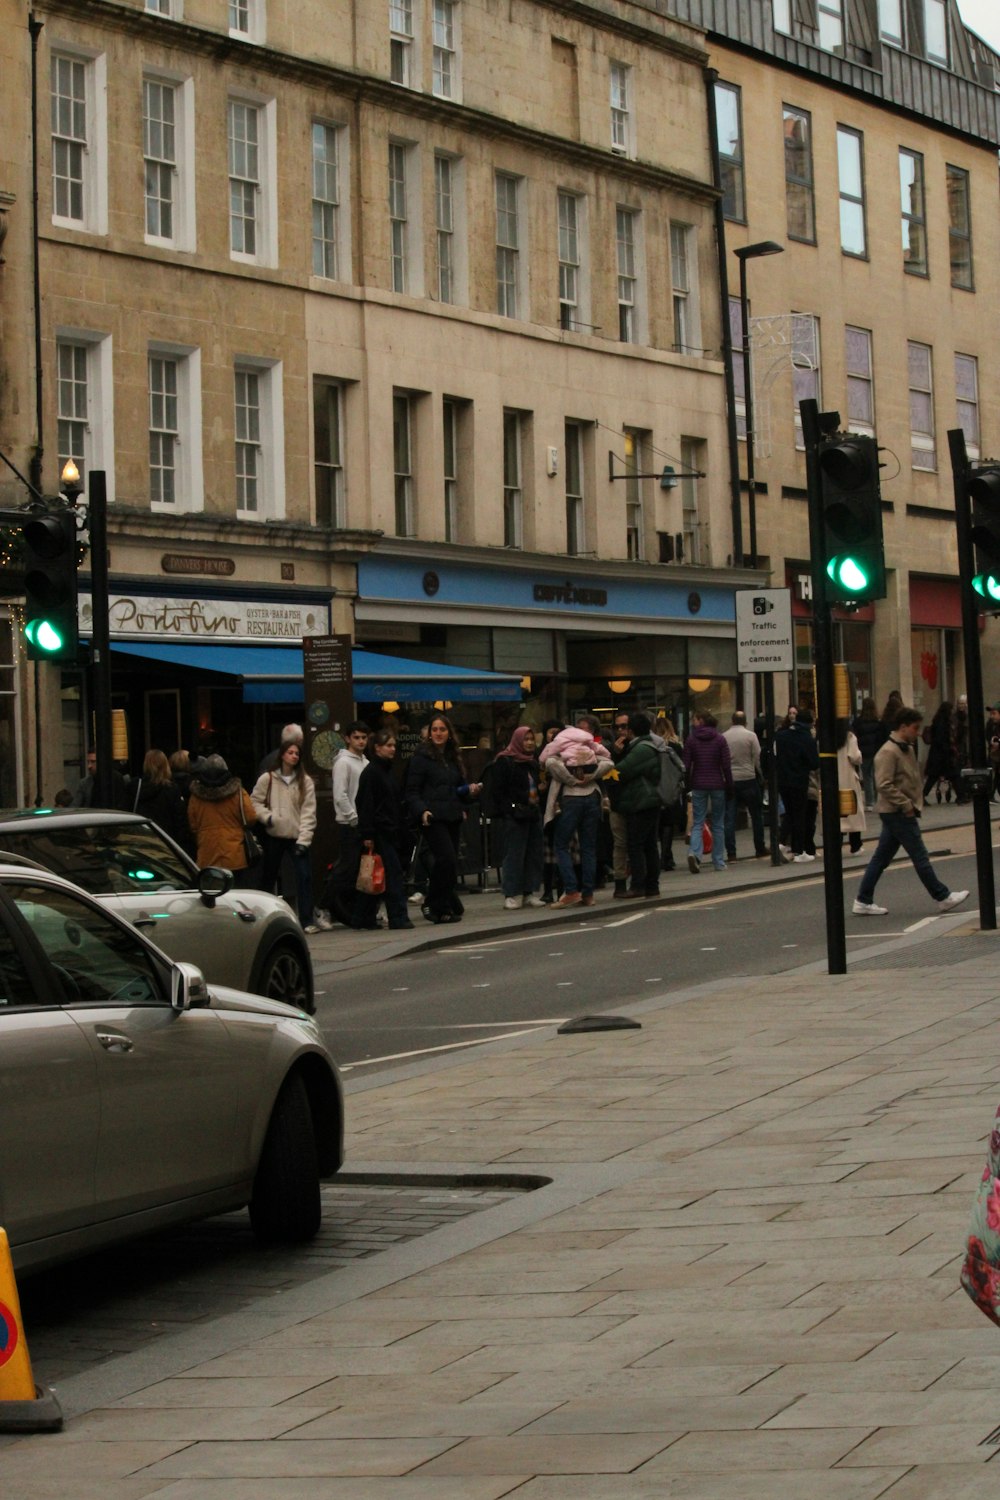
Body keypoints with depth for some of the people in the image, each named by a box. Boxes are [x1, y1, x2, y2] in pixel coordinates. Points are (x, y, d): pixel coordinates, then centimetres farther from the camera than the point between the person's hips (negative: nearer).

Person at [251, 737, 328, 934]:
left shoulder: (305, 781, 0)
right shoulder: (267, 779, 0)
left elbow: (308, 812, -3)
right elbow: (255, 802, 6)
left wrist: (304, 839, -10)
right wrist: (266, 816, -12)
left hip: (298, 836, 0)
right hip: (274, 835, 0)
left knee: (304, 877, -10)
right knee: (268, 877, 10)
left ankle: (307, 919, -7)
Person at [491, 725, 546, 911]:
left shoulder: (532, 763, 18)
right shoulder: (504, 762, -4)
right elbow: (498, 791, -8)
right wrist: (507, 811, -16)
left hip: (533, 814, 7)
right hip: (515, 817, -7)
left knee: (534, 853, 6)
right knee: (514, 854, -8)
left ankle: (530, 892, 12)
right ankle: (511, 895, -6)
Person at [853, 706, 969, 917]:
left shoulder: (908, 749, 14)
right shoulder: (888, 752, -17)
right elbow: (884, 785, -23)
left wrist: (915, 803, 12)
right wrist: (906, 805, -21)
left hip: (902, 812, 10)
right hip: (897, 813, -10)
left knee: (881, 858, 10)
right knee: (920, 856, -2)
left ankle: (863, 902, 12)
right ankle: (943, 898, 4)